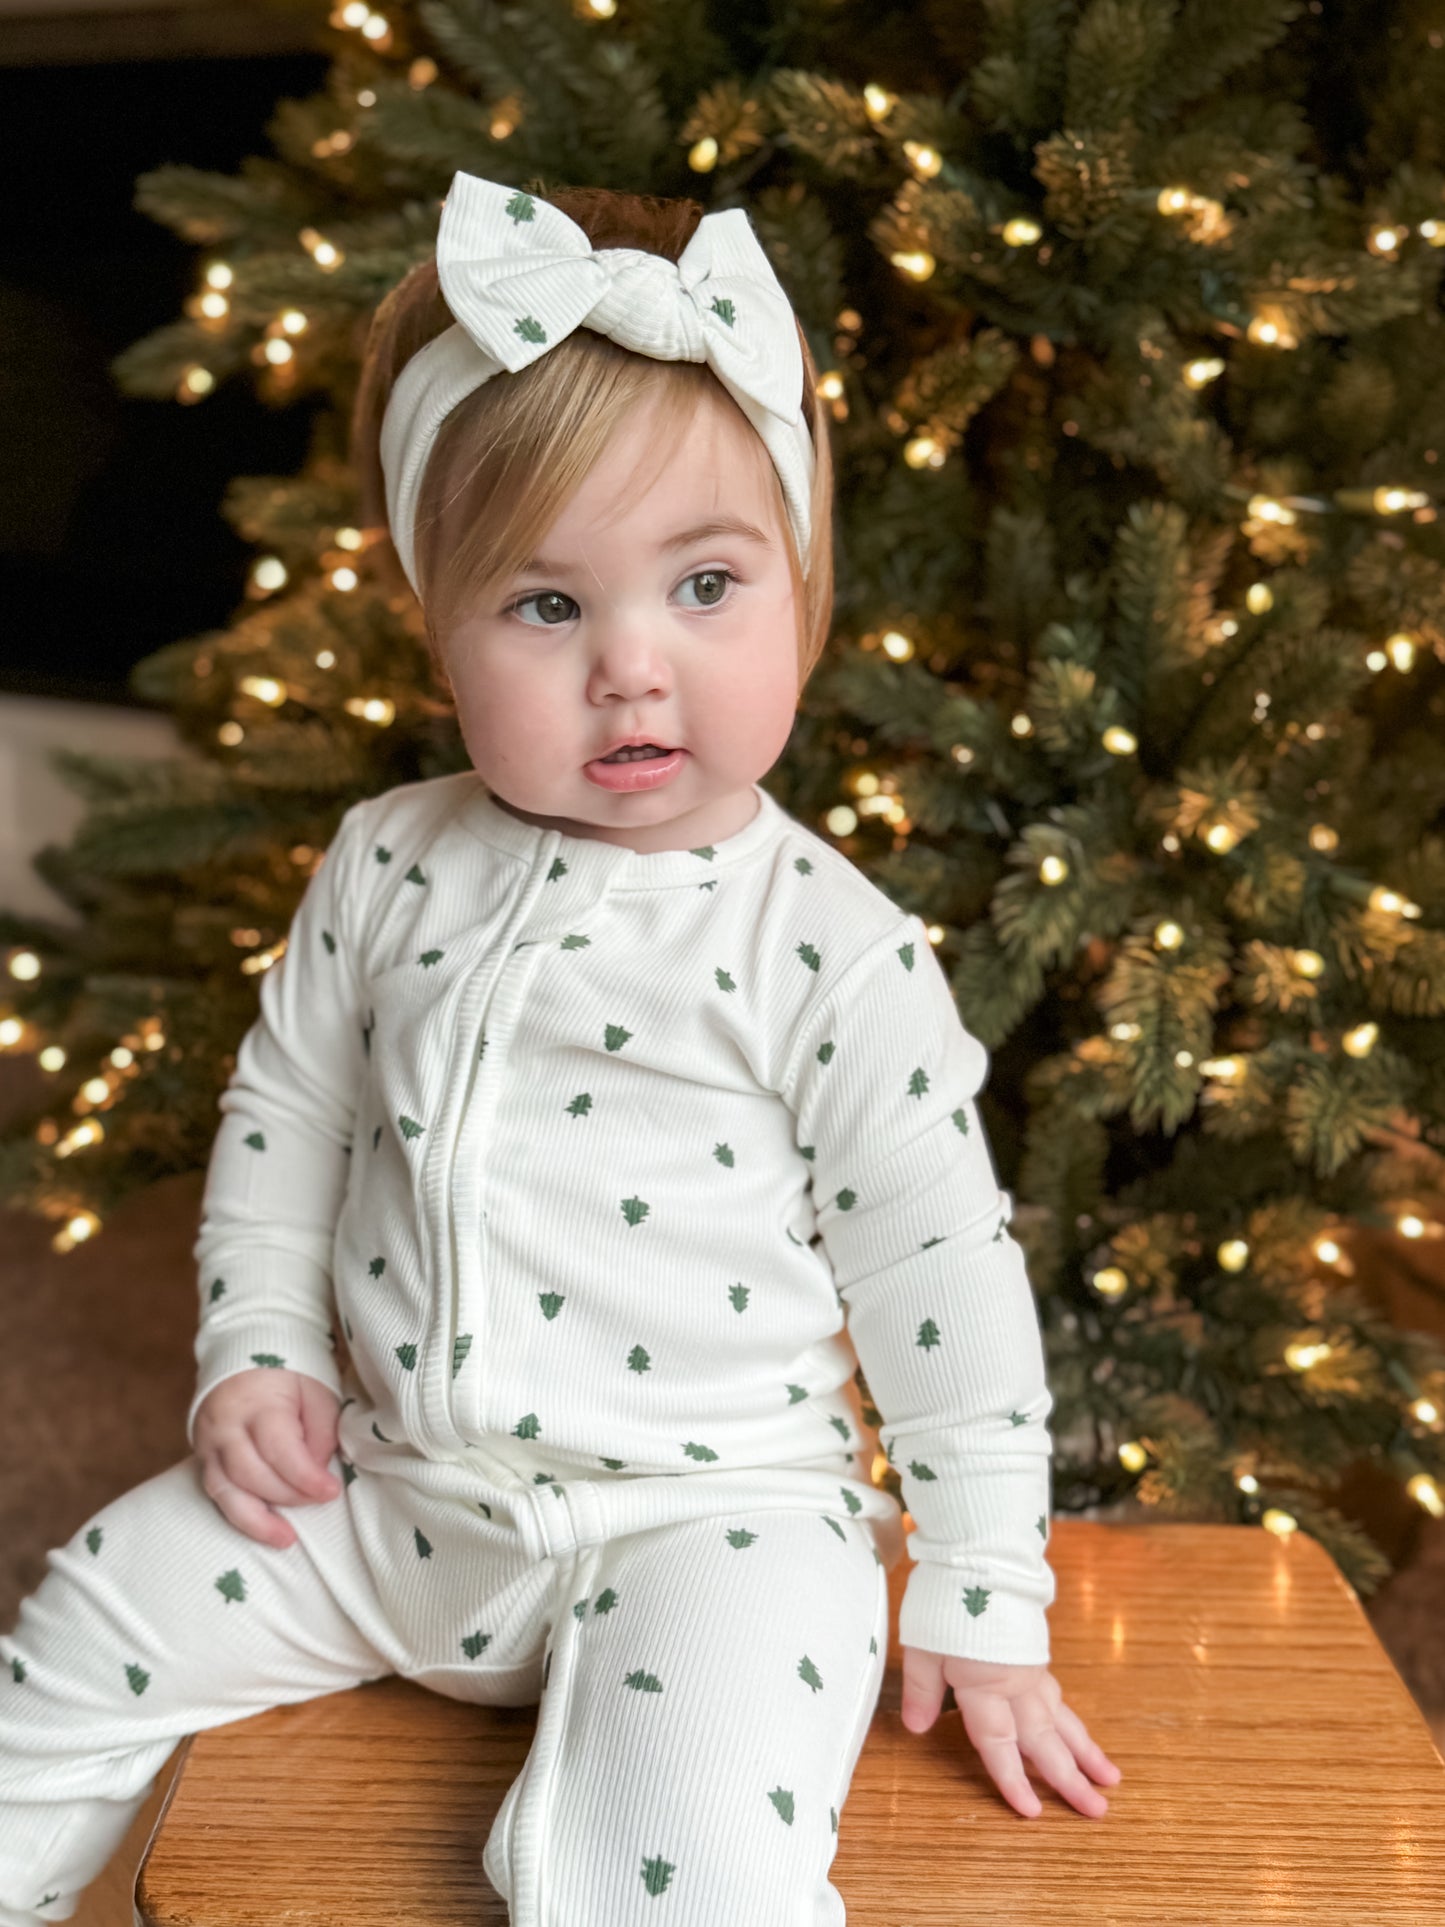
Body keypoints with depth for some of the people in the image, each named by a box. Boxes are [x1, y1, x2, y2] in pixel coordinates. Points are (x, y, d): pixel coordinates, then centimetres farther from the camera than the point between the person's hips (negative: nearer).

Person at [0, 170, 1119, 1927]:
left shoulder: (829, 945, -14)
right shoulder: (388, 870, -1)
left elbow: (940, 1270, -9)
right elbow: (285, 1111, 13)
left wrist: (983, 1603, -5)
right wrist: (259, 1351, 3)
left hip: (708, 1508, -4)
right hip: (389, 1487, 5)